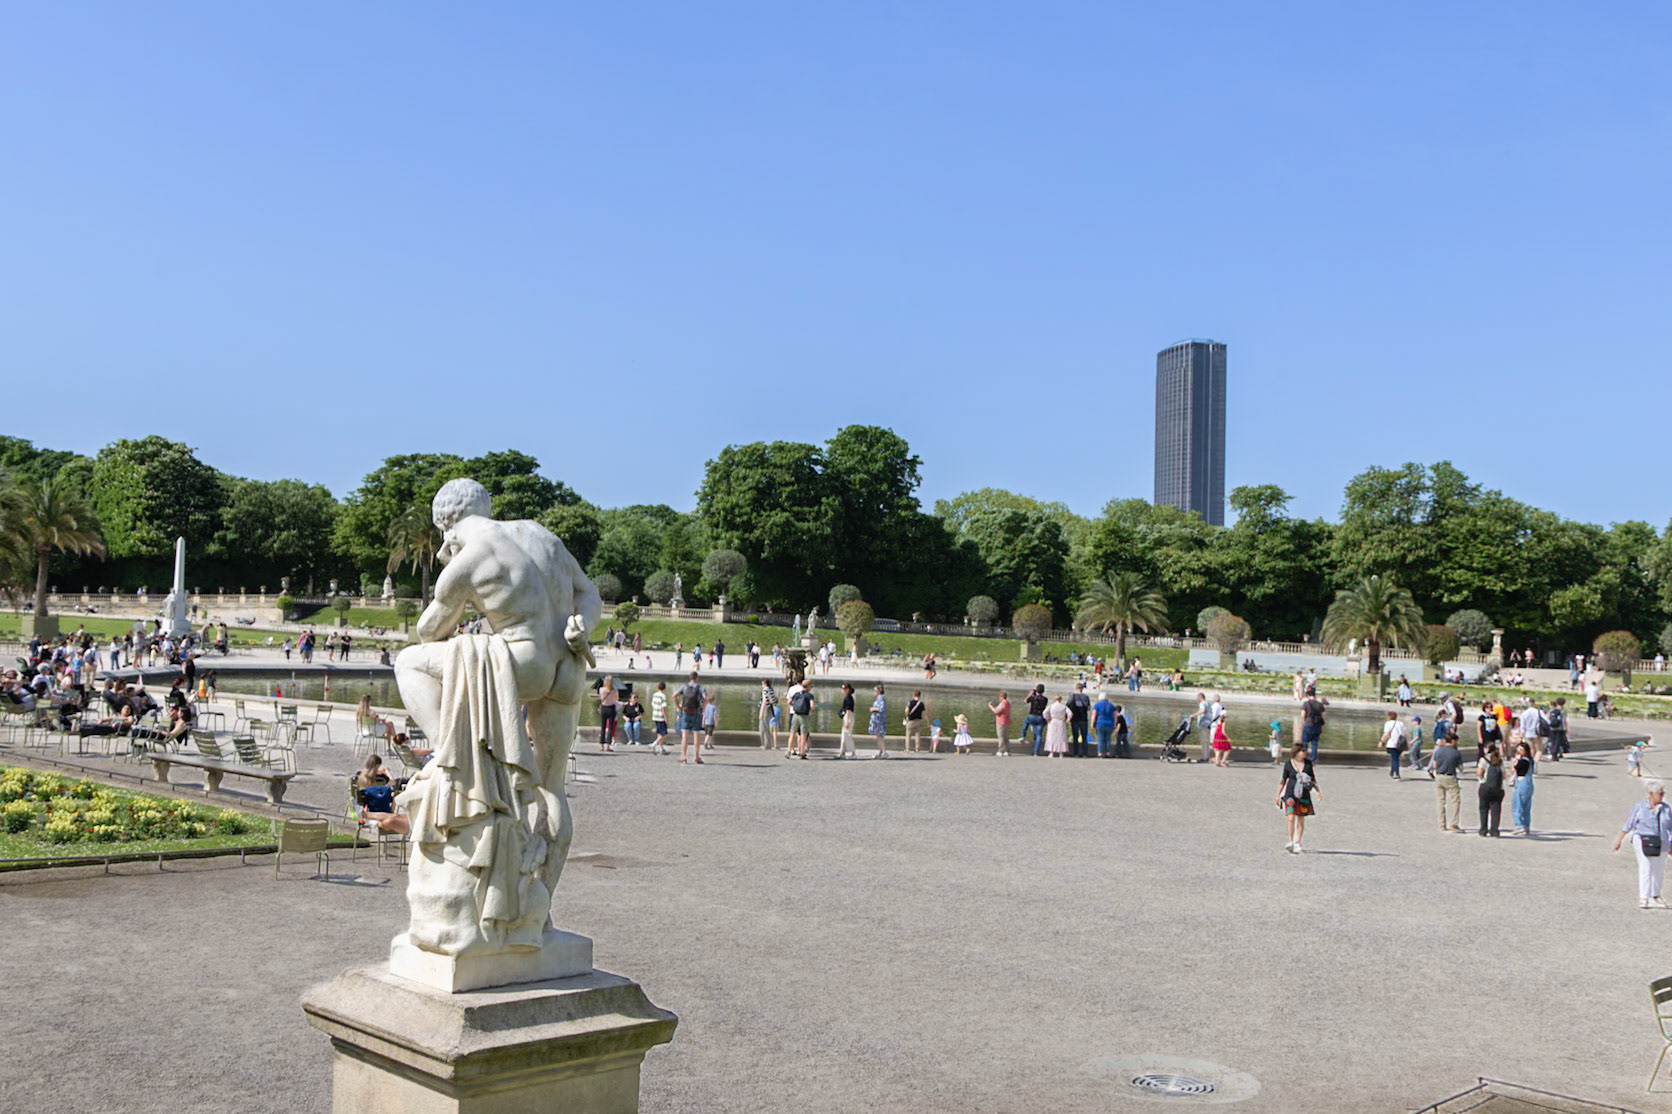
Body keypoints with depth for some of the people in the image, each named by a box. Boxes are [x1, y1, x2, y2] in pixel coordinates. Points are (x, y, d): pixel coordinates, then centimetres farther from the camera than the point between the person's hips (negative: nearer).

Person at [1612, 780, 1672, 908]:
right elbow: (1628, 825, 3)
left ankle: (1655, 896, 26)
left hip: (1660, 844, 3)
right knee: (1645, 868, -11)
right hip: (1643, 842, -3)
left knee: (1659, 871, 8)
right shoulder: (1639, 807, -1)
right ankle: (1643, 898, -11)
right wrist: (1619, 840, 2)